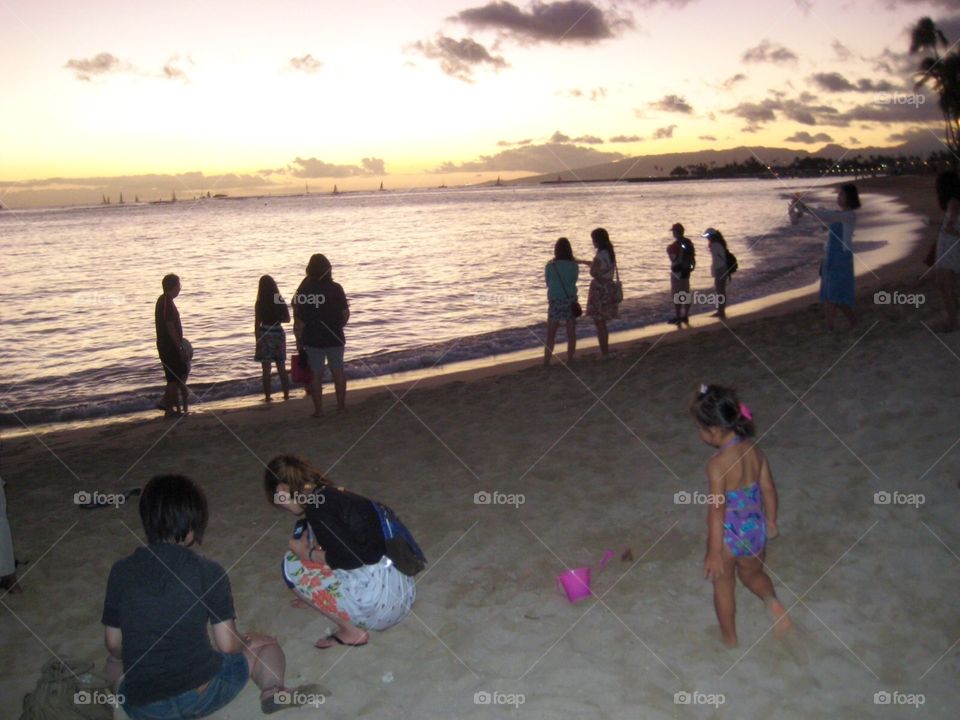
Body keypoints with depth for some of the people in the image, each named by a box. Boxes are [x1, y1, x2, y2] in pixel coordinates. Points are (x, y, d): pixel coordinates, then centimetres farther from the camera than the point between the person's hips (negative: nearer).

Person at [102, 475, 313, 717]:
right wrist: (247, 641, 17)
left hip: (142, 707, 5)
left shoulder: (121, 570, -1)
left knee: (115, 663, 38)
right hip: (201, 696, -5)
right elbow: (227, 645, -6)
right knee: (266, 645, 18)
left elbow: (113, 645, 6)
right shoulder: (208, 571, -8)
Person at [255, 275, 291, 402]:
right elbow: (287, 319, 6)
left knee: (266, 369, 4)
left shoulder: (260, 304, -9)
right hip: (279, 333, 3)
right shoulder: (281, 302, -2)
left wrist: (257, 339, 0)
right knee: (282, 368, 13)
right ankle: (286, 394, 16)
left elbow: (257, 323, -8)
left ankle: (267, 396, 6)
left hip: (264, 335, -3)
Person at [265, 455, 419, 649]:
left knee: (292, 565, 0)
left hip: (381, 601, -9)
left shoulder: (317, 507, -13)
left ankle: (351, 631, 4)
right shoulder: (334, 495, 15)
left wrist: (307, 554, -2)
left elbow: (349, 558, -19)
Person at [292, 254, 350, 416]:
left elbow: (298, 319, -5)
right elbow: (345, 313, -5)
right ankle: (341, 404, 20)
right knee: (338, 371, 13)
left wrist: (299, 339, 4)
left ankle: (318, 409, 7)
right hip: (334, 338, 0)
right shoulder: (335, 288, -8)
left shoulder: (303, 290, -5)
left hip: (312, 339, 0)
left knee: (316, 374, 6)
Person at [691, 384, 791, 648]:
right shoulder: (755, 451, -8)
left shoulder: (717, 464, -27)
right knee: (752, 573, 32)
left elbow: (717, 510, -24)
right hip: (756, 530, 5)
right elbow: (769, 490, 3)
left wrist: (714, 552, -16)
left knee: (723, 586, 20)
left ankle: (730, 638, 37)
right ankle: (773, 601, 5)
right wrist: (771, 521, 19)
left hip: (728, 535, -5)